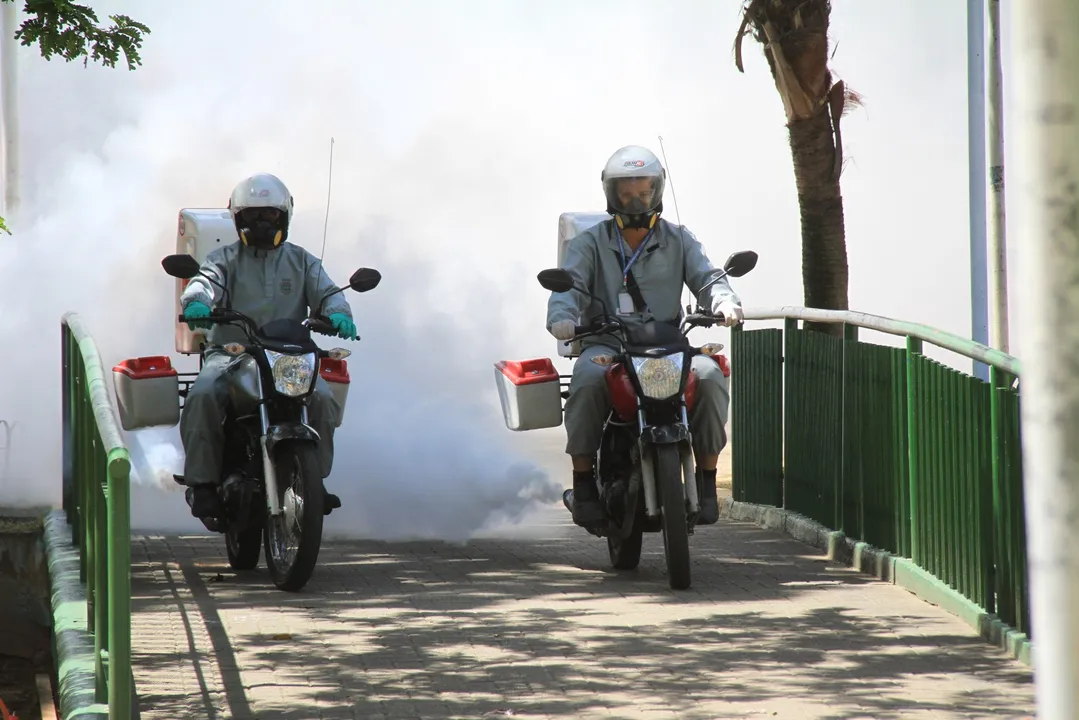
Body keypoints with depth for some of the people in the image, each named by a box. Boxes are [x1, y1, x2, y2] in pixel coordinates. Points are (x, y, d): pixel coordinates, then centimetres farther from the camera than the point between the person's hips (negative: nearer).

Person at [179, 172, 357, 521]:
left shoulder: (301, 261, 18)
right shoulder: (226, 258, 12)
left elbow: (324, 290, 2)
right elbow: (206, 279, -9)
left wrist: (337, 313, -23)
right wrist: (196, 301, -35)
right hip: (230, 352, -1)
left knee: (322, 398, -25)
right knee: (203, 395, -30)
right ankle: (203, 480, -21)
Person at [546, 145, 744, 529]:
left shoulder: (678, 241, 17)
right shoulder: (590, 243, 11)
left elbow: (706, 276, 2)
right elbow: (569, 284, -6)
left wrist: (724, 301, -23)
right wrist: (561, 317, -30)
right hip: (605, 344, -1)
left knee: (710, 375, -29)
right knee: (588, 379, -36)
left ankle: (706, 479, -17)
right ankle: (583, 480, -23)